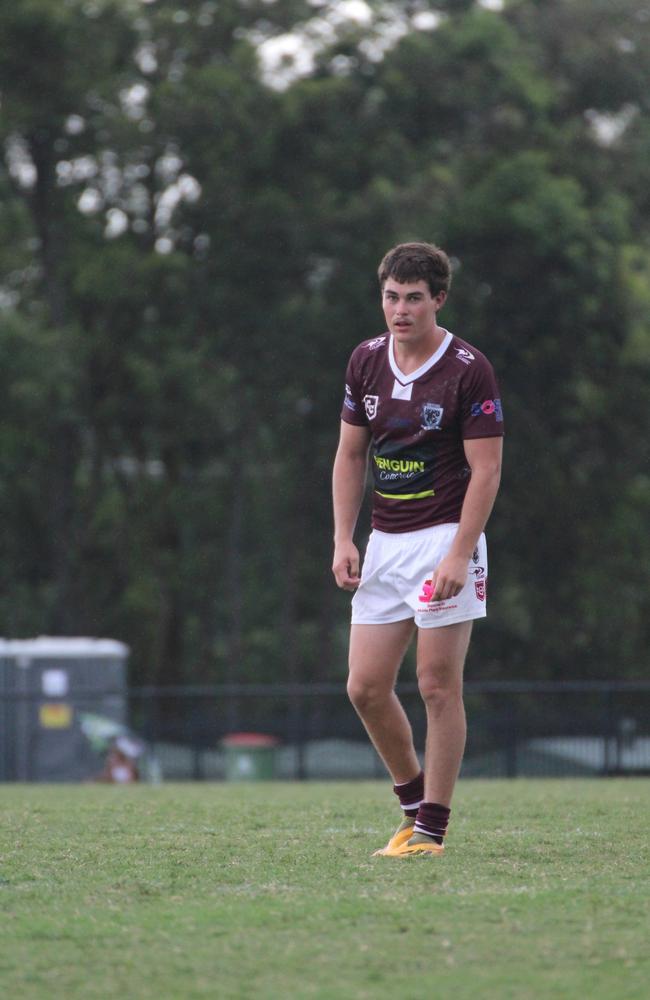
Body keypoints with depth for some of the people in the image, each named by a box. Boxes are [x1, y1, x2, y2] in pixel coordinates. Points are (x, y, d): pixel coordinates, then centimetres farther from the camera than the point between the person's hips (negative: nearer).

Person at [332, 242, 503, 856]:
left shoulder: (469, 370, -11)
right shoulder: (366, 362, 6)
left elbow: (486, 469, -12)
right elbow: (350, 454, 13)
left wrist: (459, 554, -19)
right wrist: (343, 540, 4)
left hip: (445, 539, -6)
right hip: (384, 545, 6)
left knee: (438, 686, -6)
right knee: (365, 688, 3)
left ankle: (431, 828, 1)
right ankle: (413, 800, 22)